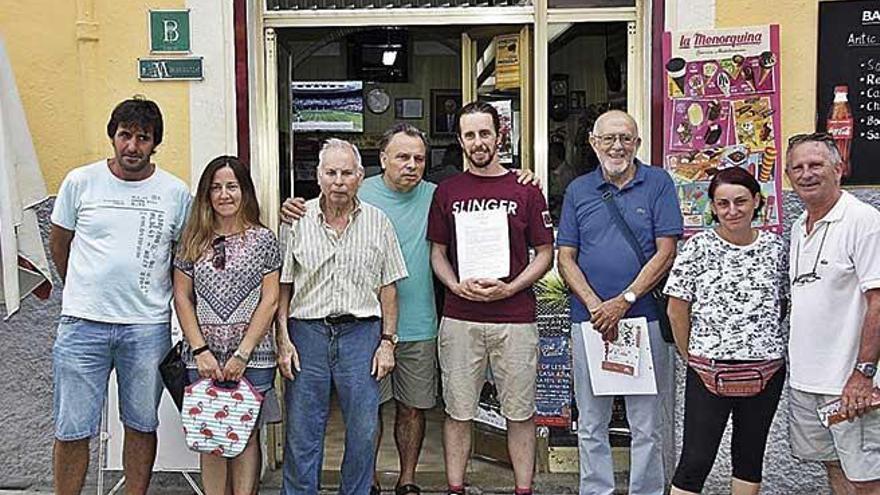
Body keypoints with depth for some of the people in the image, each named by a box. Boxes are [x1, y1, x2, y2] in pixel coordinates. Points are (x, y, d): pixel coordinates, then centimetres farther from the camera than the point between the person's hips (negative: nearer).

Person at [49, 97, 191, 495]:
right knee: (72, 431, 5)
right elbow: (58, 243, 14)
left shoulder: (175, 192, 1)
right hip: (82, 325, 0)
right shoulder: (80, 182, 1)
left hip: (148, 327, 1)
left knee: (142, 426, 12)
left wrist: (153, 294, 10)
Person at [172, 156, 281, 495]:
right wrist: (201, 351, -4)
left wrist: (242, 353, -8)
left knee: (246, 435, 4)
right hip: (204, 358, 2)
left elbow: (270, 300, -1)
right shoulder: (193, 240, 8)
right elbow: (182, 298, 6)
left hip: (252, 356, -1)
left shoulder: (263, 239, 2)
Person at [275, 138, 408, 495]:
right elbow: (282, 286, 4)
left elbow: (387, 288, 7)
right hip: (307, 332, 0)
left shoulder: (378, 222, 5)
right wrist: (283, 340, -3)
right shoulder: (297, 221, 2)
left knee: (363, 432, 6)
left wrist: (387, 341, 2)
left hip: (361, 333, 1)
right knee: (301, 432, 6)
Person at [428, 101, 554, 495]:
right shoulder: (447, 191, 8)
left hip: (515, 318, -1)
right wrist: (457, 285, -8)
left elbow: (545, 253, 5)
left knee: (520, 411, 7)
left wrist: (509, 288, -10)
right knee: (458, 411, 8)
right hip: (459, 319, 1)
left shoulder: (525, 190, 4)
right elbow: (437, 252, 11)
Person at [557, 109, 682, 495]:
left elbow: (665, 253, -4)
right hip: (588, 320, 2)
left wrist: (624, 301, -13)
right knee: (591, 426, 11)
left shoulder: (658, 184, 2)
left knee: (648, 427, 6)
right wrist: (595, 306, -9)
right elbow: (566, 259, 5)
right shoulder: (578, 190, 9)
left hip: (644, 318, -2)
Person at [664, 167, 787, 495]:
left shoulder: (775, 246, 3)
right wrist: (691, 357, 0)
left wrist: (767, 343, 8)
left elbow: (782, 305, 13)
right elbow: (677, 310, -4)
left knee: (750, 455, 16)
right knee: (696, 460, -1)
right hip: (709, 370, -3)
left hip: (767, 369, 4)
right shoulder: (698, 247, -6)